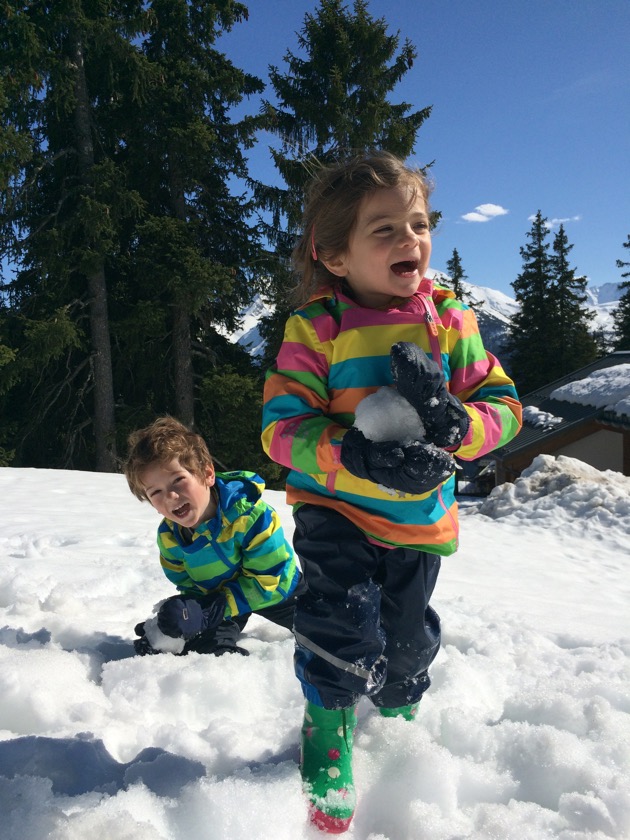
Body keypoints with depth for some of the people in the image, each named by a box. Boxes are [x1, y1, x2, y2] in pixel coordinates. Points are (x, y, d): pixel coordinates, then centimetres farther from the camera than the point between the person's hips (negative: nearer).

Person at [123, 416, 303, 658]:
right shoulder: (168, 536, -20)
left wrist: (210, 611, -39)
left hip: (274, 589, -3)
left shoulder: (249, 513, -39)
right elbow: (189, 587, -9)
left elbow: (266, 580, -33)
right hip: (213, 595, 3)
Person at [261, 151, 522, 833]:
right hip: (336, 508, -3)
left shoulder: (451, 321, -6)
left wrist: (458, 425, -28)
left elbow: (503, 405, -4)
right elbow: (282, 425, -18)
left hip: (421, 517, 4)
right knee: (343, 627, -14)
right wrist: (356, 458, -34)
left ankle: (399, 707, 53)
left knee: (407, 636, 19)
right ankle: (328, 726, 20)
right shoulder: (316, 328, -15)